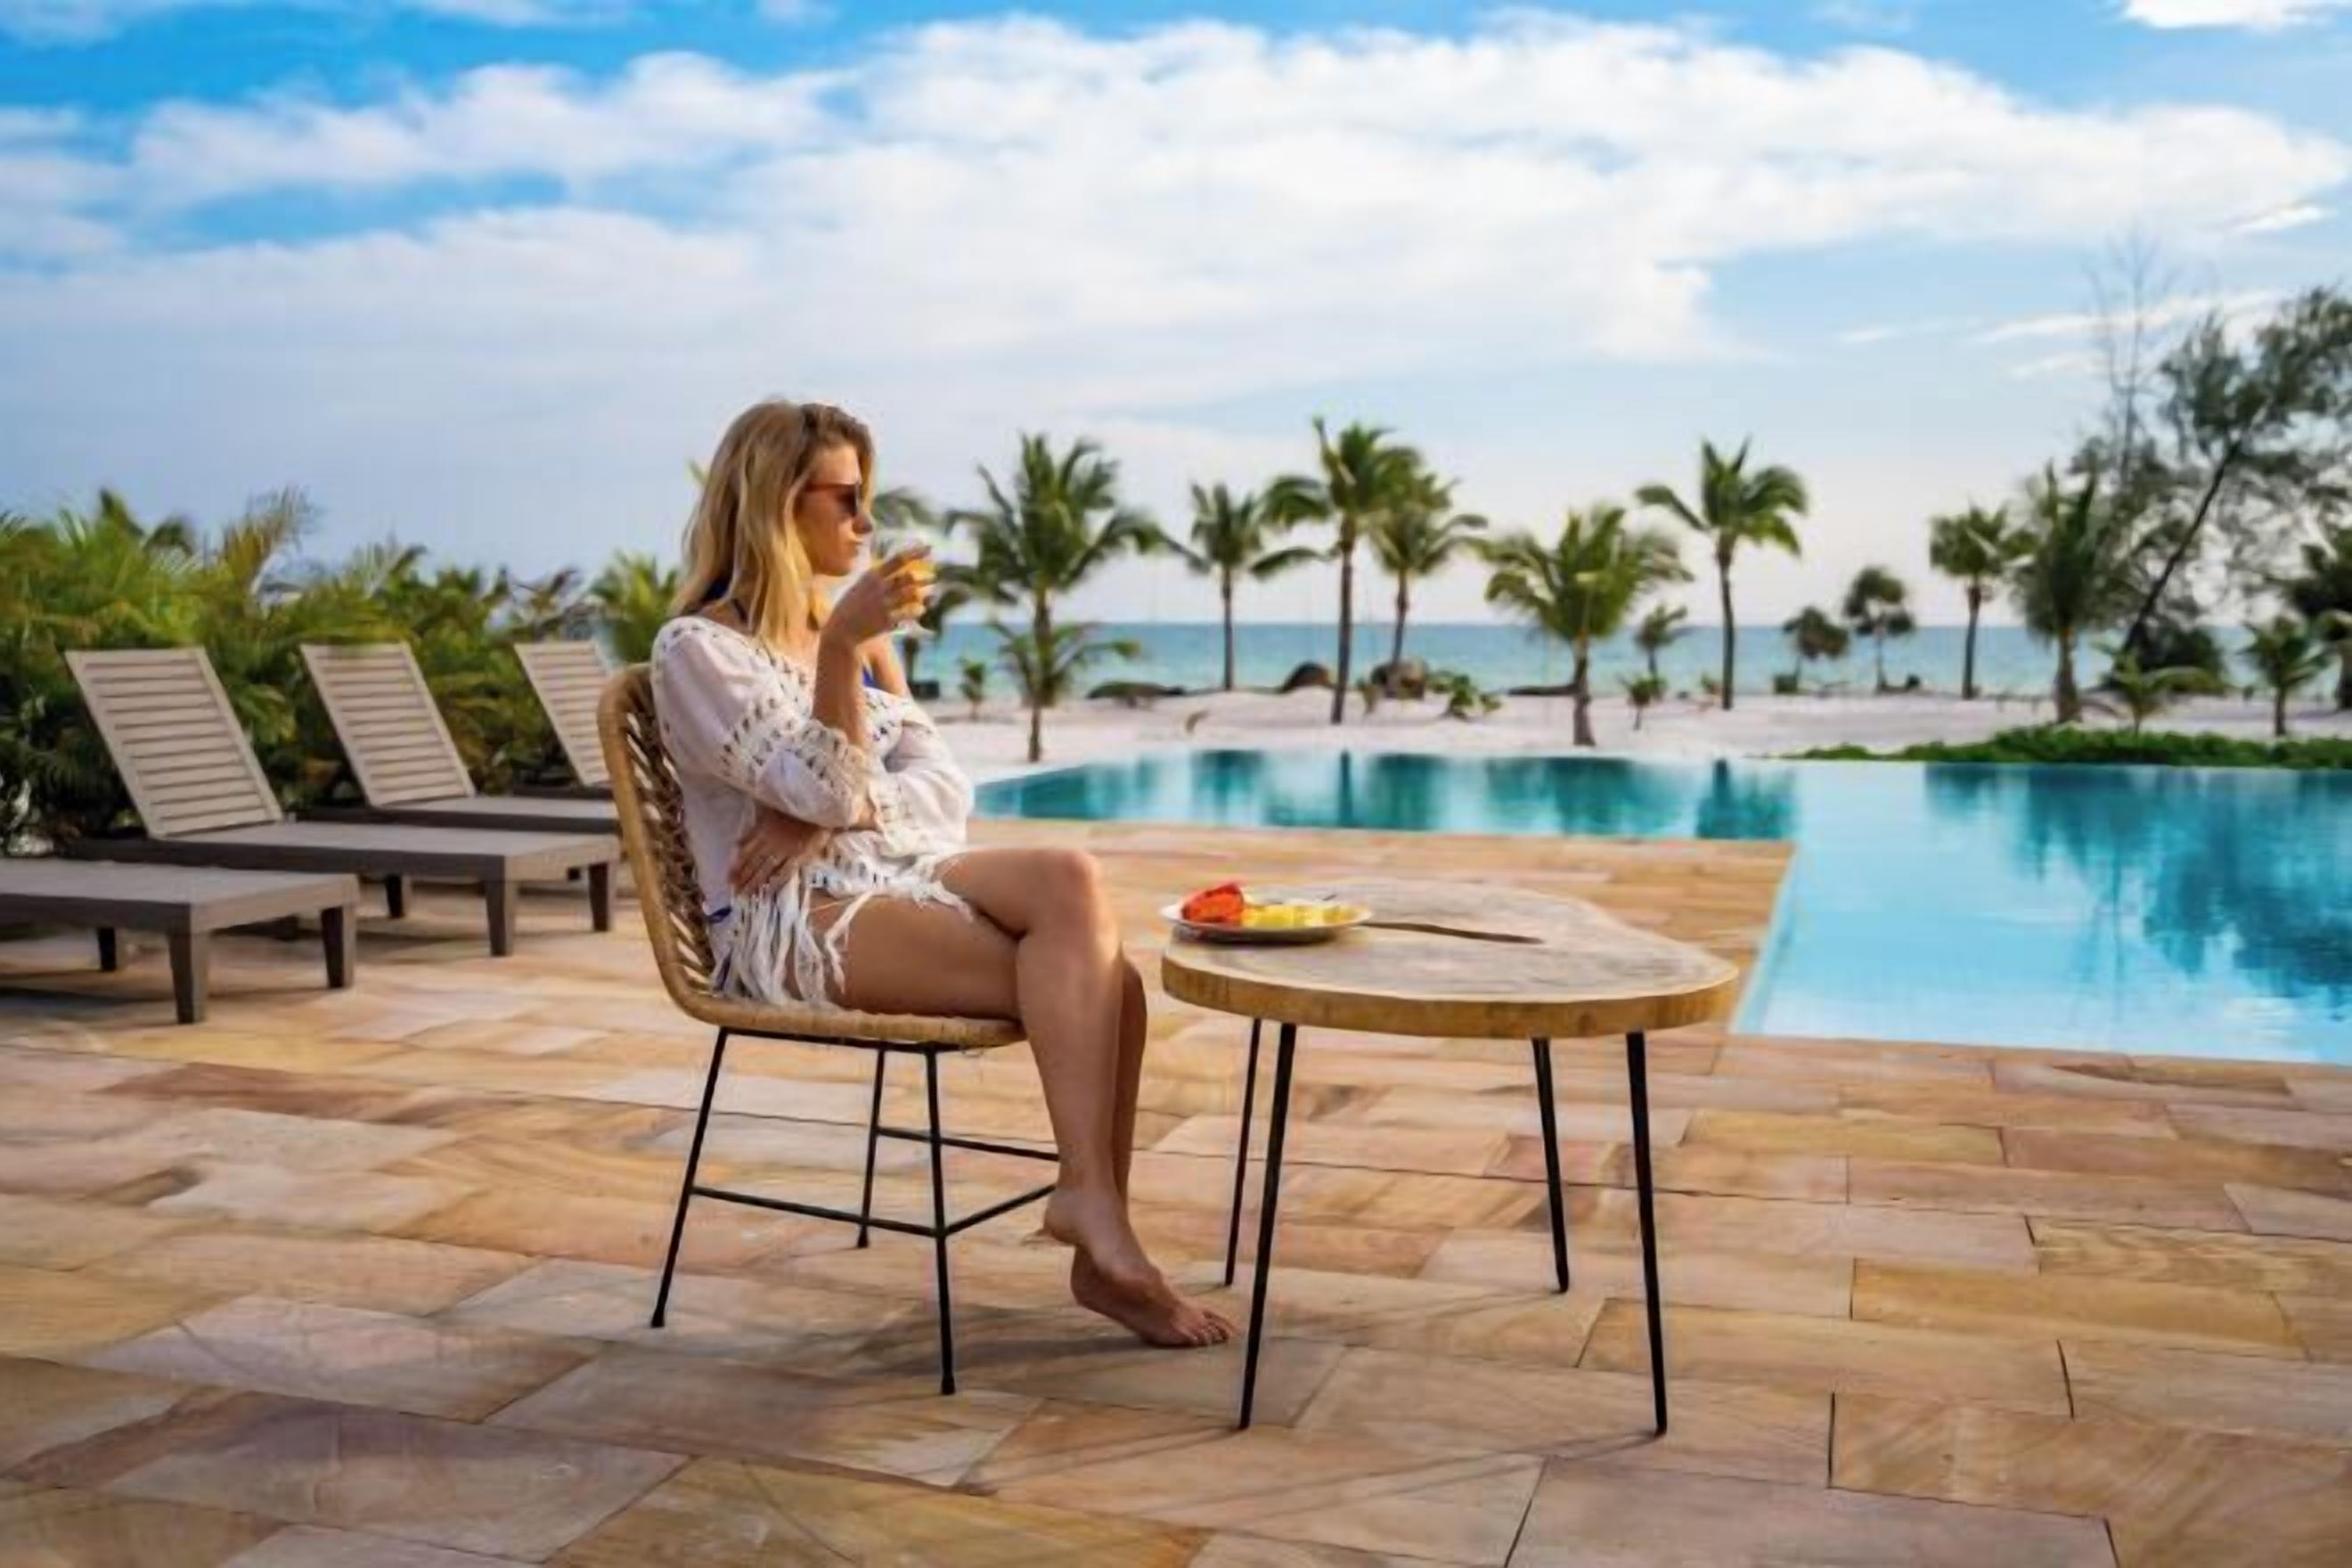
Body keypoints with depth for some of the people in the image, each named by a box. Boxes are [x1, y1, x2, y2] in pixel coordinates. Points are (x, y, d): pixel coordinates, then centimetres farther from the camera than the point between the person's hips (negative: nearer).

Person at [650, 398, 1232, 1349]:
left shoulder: (854, 632, 19)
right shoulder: (697, 650, -2)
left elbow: (945, 793, 7)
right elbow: (831, 790, -15)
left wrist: (829, 818, -12)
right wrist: (841, 650, -26)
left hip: (901, 877, 7)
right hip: (792, 924, -6)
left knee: (1073, 880, -26)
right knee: (1088, 978, -26)